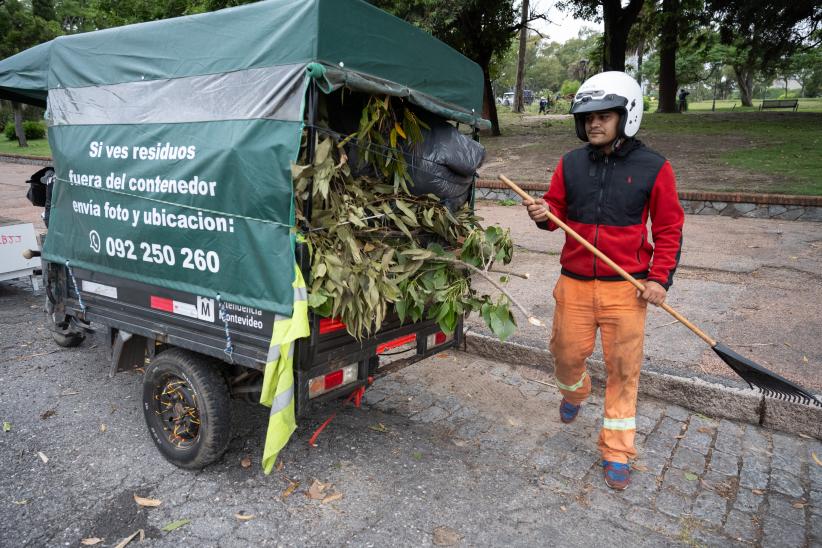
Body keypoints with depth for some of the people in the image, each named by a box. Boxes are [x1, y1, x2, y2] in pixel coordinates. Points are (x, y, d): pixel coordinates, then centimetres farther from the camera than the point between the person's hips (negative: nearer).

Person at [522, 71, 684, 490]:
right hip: (574, 282, 3)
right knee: (566, 352, 10)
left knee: (623, 369, 4)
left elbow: (669, 229, 1)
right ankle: (574, 394, 46)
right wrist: (544, 215, -12)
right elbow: (558, 213, 12)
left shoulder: (653, 168, -3)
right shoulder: (570, 164, 4)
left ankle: (617, 453, 19)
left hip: (625, 287, -2)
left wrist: (660, 278, -8)